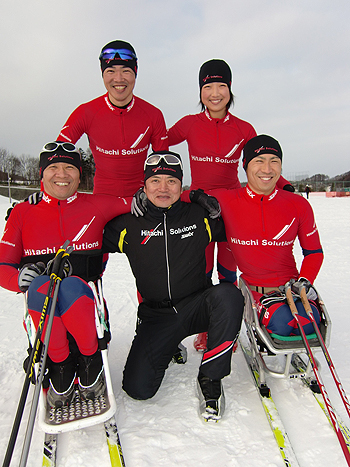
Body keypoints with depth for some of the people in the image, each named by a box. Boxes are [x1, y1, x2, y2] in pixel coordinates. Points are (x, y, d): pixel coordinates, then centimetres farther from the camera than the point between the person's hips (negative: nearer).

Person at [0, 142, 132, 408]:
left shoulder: (97, 206, 8)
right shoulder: (23, 212, 10)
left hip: (85, 297, -1)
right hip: (40, 306, 1)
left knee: (70, 286, -35)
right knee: (40, 285, -34)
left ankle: (90, 360, -10)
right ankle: (60, 365, -12)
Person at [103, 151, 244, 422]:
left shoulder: (199, 217, -1)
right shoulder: (129, 225, -3)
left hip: (198, 306, 0)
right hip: (156, 315, 0)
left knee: (228, 295, -33)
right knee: (137, 388, -11)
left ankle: (210, 379, -15)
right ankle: (169, 348, 21)